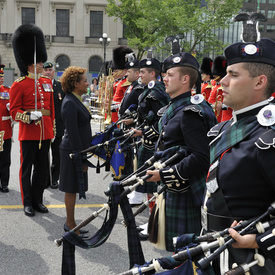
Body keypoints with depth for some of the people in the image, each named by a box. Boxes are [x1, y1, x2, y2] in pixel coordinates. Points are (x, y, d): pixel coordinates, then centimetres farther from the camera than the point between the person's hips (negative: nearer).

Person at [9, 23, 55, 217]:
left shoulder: (47, 83, 12)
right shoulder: (19, 85, -6)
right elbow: (14, 110, -7)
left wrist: (52, 128, 15)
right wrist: (29, 117, -24)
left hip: (45, 133, 6)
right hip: (28, 133, -5)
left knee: (42, 168, 11)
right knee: (27, 168, 4)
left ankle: (38, 200, 23)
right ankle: (28, 203, 14)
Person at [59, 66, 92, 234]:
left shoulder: (76, 100, 12)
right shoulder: (70, 103, -18)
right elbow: (72, 132, -21)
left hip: (79, 149, 10)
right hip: (73, 151, -10)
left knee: (74, 188, 15)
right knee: (72, 188, 0)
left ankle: (70, 223, 25)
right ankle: (70, 224, 12)